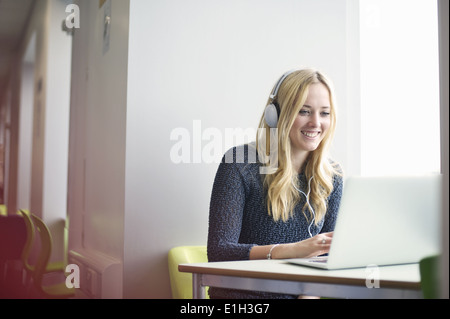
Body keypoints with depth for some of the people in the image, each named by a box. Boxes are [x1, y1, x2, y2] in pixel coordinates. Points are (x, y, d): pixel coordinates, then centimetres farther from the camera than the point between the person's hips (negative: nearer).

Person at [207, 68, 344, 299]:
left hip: (300, 293, 3)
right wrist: (293, 249, -27)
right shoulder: (239, 165, -9)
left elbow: (329, 254, 5)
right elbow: (218, 252, -15)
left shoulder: (332, 175, 5)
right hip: (242, 292, -3)